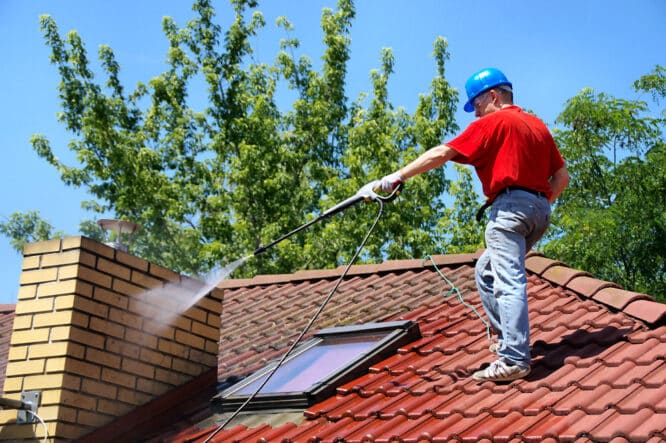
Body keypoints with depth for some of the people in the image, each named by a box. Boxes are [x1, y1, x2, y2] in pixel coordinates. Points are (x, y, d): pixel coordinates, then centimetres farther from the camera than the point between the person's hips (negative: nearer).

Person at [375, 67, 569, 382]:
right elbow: (562, 176, 20)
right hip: (540, 209, 8)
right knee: (486, 272, 20)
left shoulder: (492, 122, 1)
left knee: (508, 282, -15)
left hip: (510, 205, -8)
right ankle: (509, 339, 17)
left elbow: (442, 154, -6)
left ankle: (514, 359, -23)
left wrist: (398, 176, -5)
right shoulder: (538, 125, 22)